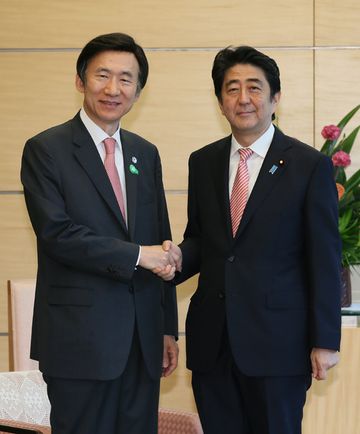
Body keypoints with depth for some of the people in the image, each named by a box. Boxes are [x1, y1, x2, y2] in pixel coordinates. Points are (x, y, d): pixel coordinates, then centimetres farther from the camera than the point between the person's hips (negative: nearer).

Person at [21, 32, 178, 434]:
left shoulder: (146, 154, 13)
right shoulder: (45, 150, -4)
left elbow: (160, 244, 15)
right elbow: (56, 233, -15)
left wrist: (168, 328, 13)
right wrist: (135, 255, -14)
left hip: (142, 336, 5)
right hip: (80, 338, -5)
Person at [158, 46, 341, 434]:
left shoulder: (310, 165, -4)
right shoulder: (203, 163, 9)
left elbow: (324, 260, -5)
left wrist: (325, 341, -7)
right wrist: (180, 258, -8)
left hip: (278, 342, -4)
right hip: (212, 341, 4)